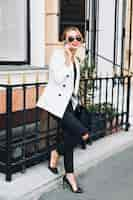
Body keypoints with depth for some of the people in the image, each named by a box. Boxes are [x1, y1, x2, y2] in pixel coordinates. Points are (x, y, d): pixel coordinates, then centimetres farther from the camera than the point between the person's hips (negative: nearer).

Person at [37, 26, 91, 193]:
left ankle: (69, 175, 22)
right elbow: (58, 79, -23)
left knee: (71, 138, 9)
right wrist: (68, 60, -19)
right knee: (83, 133, -15)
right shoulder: (58, 54, -10)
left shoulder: (75, 60, 15)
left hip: (68, 103, 8)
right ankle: (55, 154, 7)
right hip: (57, 102, -8)